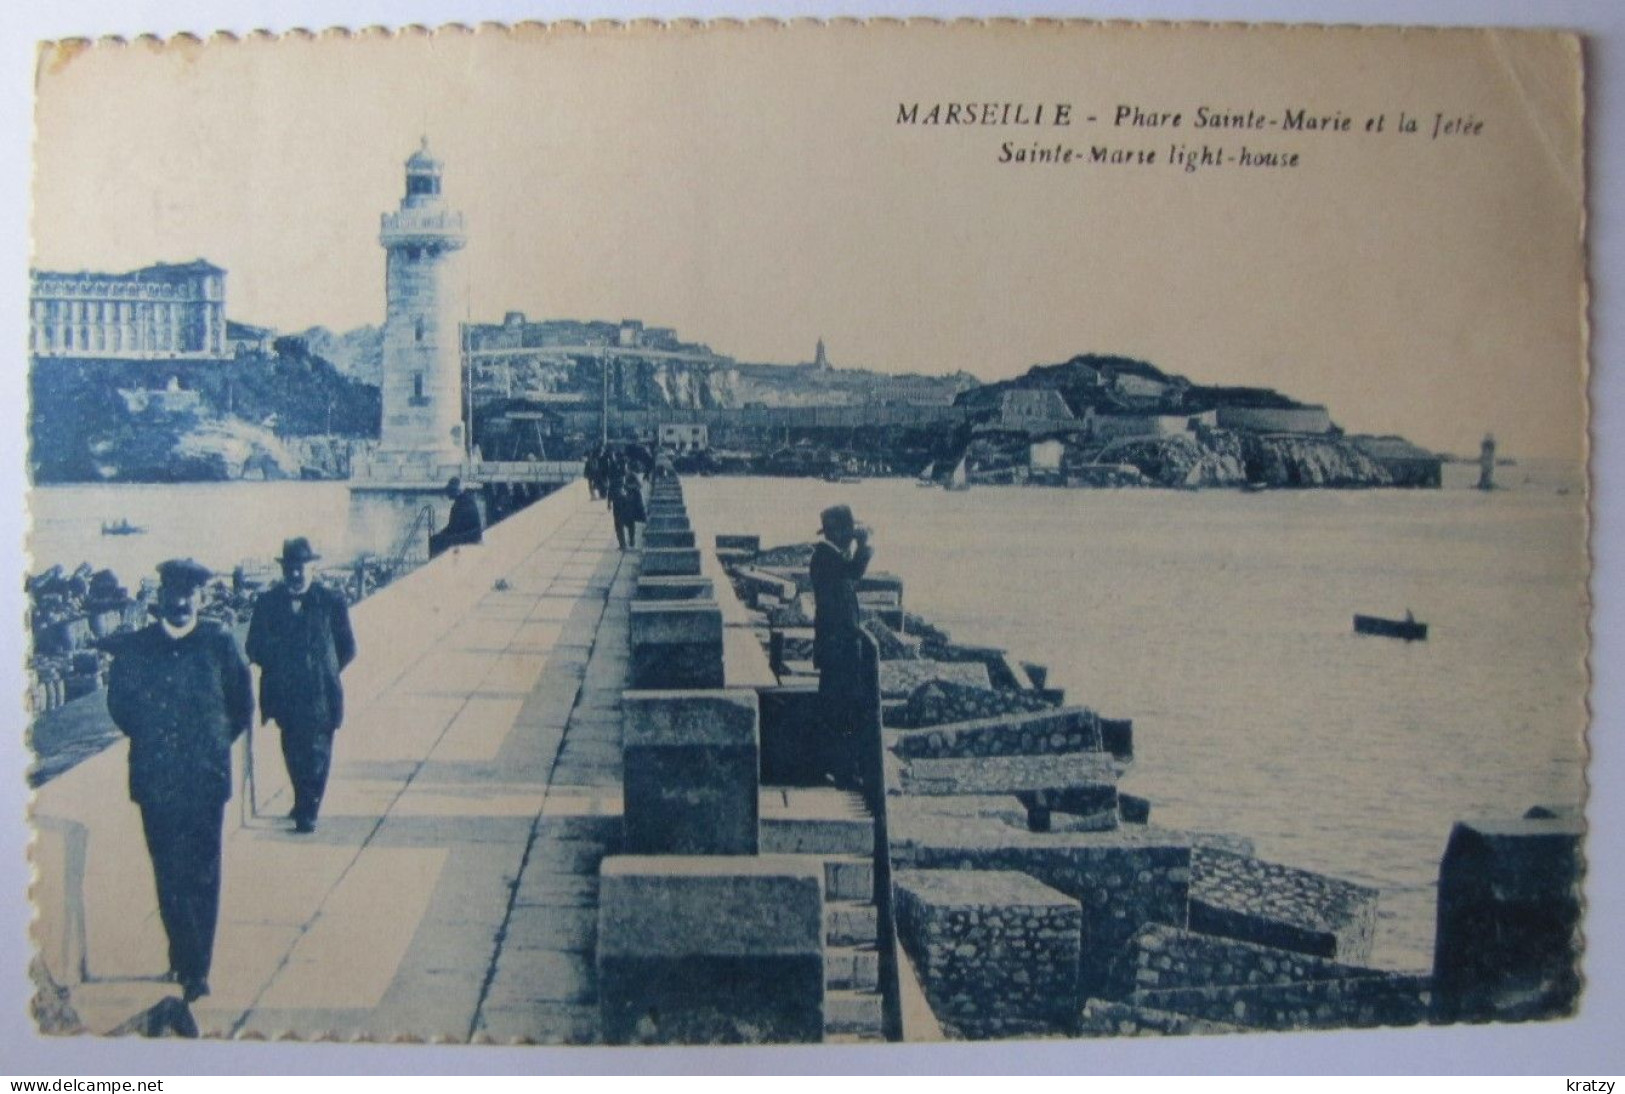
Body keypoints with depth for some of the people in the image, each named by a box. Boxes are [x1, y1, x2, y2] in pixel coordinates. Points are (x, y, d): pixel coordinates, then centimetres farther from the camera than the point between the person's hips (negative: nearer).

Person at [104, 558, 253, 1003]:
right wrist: (150, 738, 9)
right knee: (169, 874, 7)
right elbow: (120, 706, 13)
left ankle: (195, 966, 8)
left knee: (202, 875, 1)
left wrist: (215, 743, 7)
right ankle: (185, 959, 19)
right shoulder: (133, 648, 2)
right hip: (154, 779, 2)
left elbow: (242, 705, 8)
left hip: (205, 778, -1)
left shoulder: (220, 643, -1)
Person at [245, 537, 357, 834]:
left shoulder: (331, 602, -2)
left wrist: (325, 671, 0)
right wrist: (276, 666, -3)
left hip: (319, 695, -3)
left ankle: (308, 812, 8)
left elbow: (348, 648, 4)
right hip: (284, 694, 3)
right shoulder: (267, 602, 4)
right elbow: (254, 648, 7)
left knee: (316, 753, -1)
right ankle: (303, 804, 32)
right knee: (293, 752, 15)